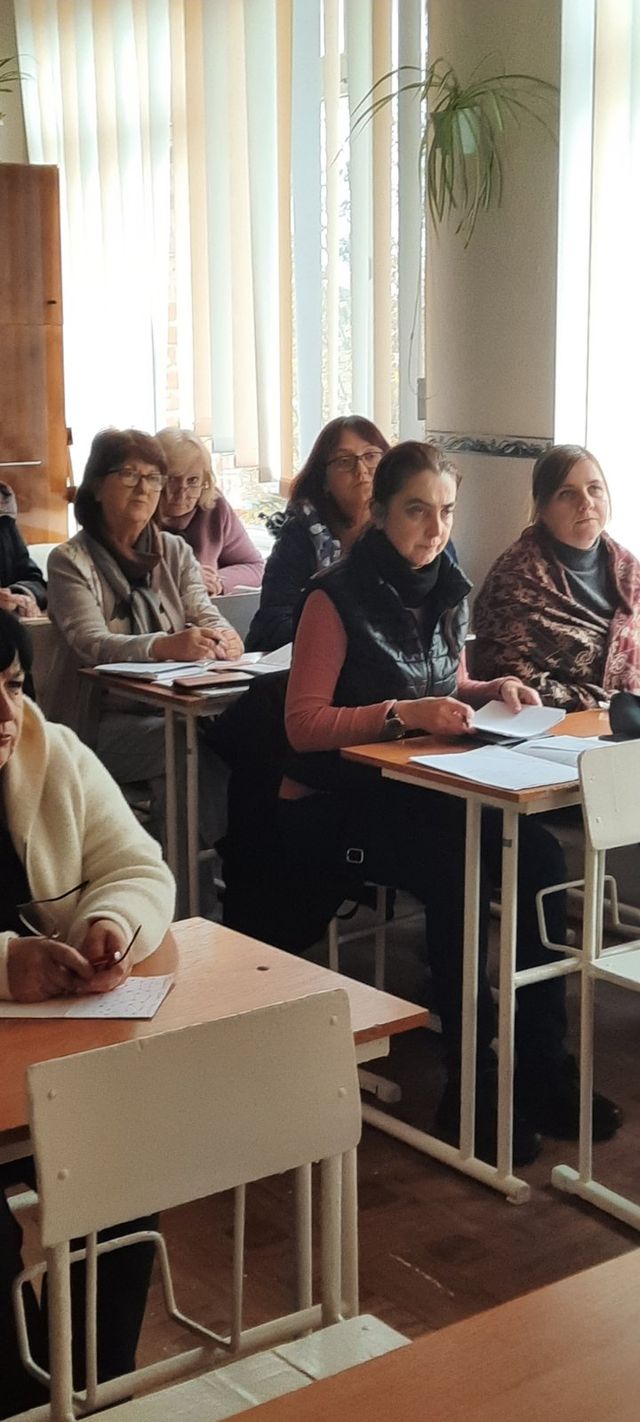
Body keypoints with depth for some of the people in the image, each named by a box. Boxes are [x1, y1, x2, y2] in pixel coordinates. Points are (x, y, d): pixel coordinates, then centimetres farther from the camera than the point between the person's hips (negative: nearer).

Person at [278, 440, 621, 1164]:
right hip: (332, 804, -6)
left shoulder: (447, 589, 8)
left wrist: (495, 689, 1)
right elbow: (302, 723, -15)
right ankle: (471, 1089, -17)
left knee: (538, 854, -19)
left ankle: (541, 1068, -11)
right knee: (455, 872, -30)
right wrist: (402, 713, -27)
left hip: (418, 792, 6)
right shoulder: (337, 596, -12)